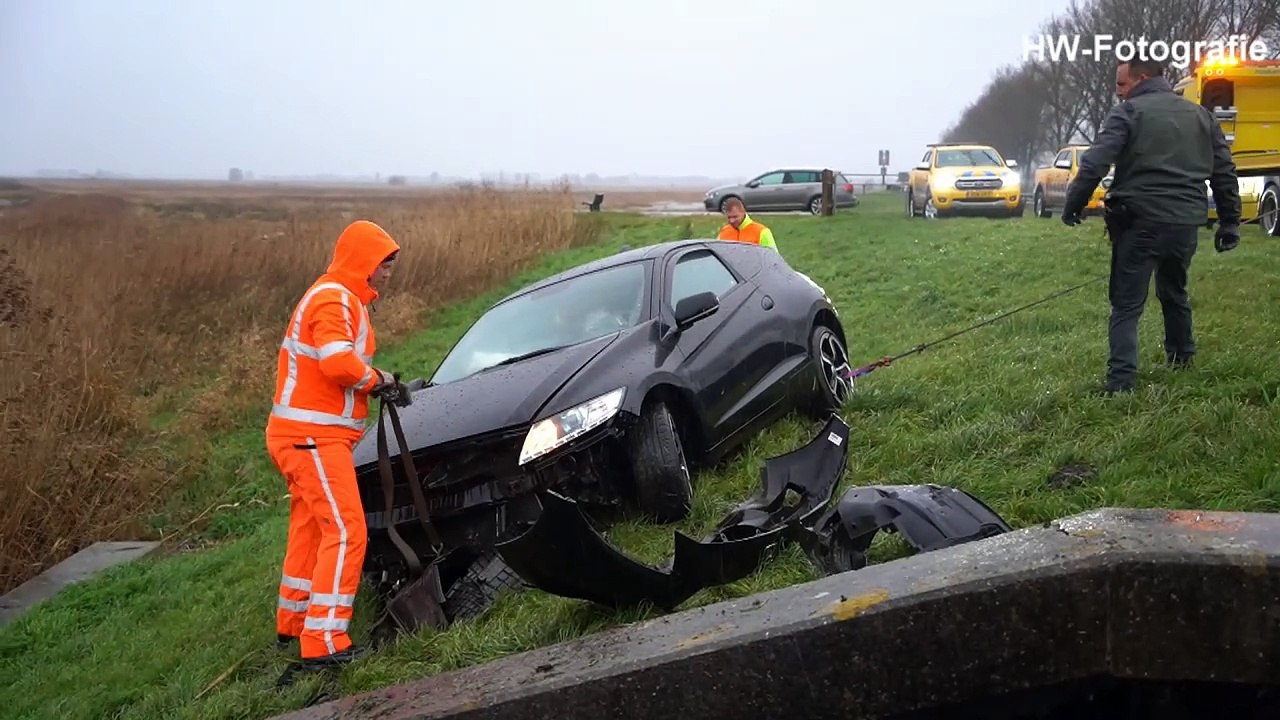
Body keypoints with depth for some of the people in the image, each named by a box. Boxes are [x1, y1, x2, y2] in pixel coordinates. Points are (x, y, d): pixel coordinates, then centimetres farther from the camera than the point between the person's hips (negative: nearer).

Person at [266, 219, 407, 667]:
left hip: (312, 436, 11)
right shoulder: (332, 298, -14)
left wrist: (375, 383, 2)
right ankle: (323, 642, -14)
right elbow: (338, 361, -29)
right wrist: (376, 379, -11)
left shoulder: (344, 300, 19)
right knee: (346, 532, -13)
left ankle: (292, 624, 32)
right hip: (312, 436, -11)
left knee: (311, 530, 19)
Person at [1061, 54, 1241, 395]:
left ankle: (1121, 380, -13)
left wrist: (1072, 205, -5)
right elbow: (1225, 171, 16)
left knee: (1127, 304, -2)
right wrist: (1230, 222, 20)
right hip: (1187, 222, 6)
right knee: (1174, 292, 27)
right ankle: (1181, 357, 40)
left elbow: (1094, 164, -14)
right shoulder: (1200, 115, 16)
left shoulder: (1129, 112, -3)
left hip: (1142, 221, -6)